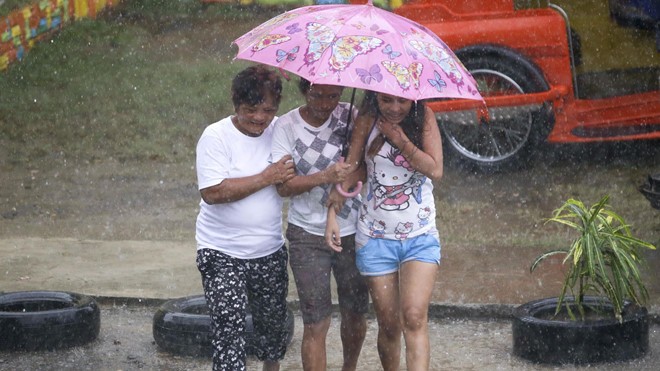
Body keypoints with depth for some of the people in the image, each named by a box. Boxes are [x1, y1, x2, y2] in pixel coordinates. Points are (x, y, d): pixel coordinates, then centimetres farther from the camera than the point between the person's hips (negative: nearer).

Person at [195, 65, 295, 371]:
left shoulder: (280, 132, 2)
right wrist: (267, 178, -22)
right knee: (229, 327, -10)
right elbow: (213, 191, -23)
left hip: (269, 252, 5)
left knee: (273, 320, 17)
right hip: (223, 253, -5)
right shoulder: (216, 136, -12)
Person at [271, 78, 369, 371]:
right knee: (316, 325, -4)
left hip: (352, 231, 2)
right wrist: (324, 176, -30)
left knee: (355, 316, 16)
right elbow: (284, 185, -15)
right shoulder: (286, 126, -8)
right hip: (308, 237, -2)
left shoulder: (350, 116, -3)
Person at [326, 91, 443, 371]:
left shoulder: (424, 117, -5)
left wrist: (400, 139, -18)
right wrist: (332, 214, -12)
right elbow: (349, 167, -3)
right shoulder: (368, 120, -3)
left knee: (414, 318, -18)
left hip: (420, 235, -1)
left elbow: (435, 171, -13)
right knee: (389, 325, 5)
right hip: (375, 237, 1)